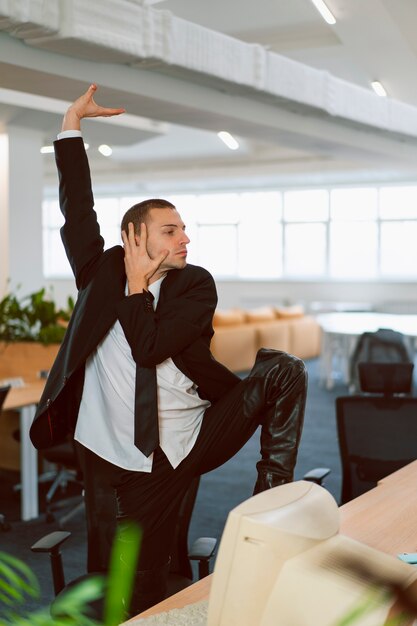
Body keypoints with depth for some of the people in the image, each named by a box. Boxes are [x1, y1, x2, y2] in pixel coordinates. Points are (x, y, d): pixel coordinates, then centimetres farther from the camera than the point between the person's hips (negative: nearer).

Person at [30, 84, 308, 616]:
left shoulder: (196, 284, -2)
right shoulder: (101, 272, 4)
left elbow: (149, 348, -15)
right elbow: (77, 205, -2)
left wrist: (137, 286, -7)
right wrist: (71, 121, 1)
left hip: (193, 438, 0)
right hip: (115, 459, 0)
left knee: (284, 371, -16)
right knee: (136, 584, 2)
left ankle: (273, 492, -12)